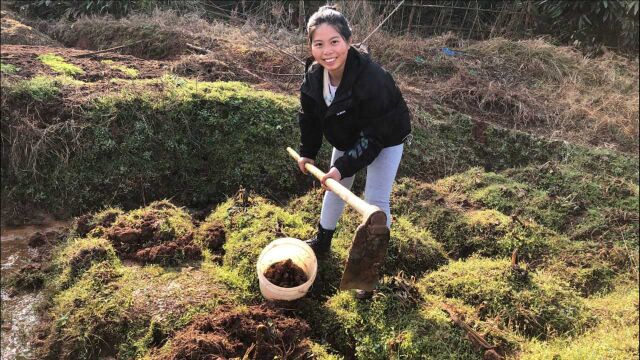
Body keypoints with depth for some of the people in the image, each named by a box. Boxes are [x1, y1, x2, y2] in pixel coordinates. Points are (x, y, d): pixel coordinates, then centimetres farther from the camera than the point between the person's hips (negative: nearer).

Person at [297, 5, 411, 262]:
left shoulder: (372, 80, -40)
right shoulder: (313, 75, -20)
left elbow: (373, 137, -35)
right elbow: (310, 116, -2)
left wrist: (344, 167, -36)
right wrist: (307, 152, 1)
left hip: (385, 139, -6)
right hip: (348, 139, 6)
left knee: (375, 200, -7)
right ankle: (322, 240, 39)